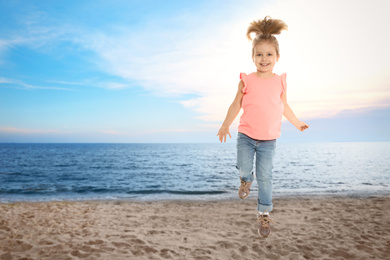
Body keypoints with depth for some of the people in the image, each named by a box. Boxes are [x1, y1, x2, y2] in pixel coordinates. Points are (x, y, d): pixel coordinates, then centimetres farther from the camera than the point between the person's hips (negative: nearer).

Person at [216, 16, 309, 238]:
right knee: (243, 167, -1)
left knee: (265, 177, 2)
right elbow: (236, 104, 2)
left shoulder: (280, 82, 3)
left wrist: (297, 123, 23)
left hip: (269, 139, 1)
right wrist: (226, 125, -4)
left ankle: (264, 214, 18)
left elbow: (284, 106, 16)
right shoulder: (247, 81, -4)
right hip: (246, 136, 0)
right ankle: (246, 180, 38)